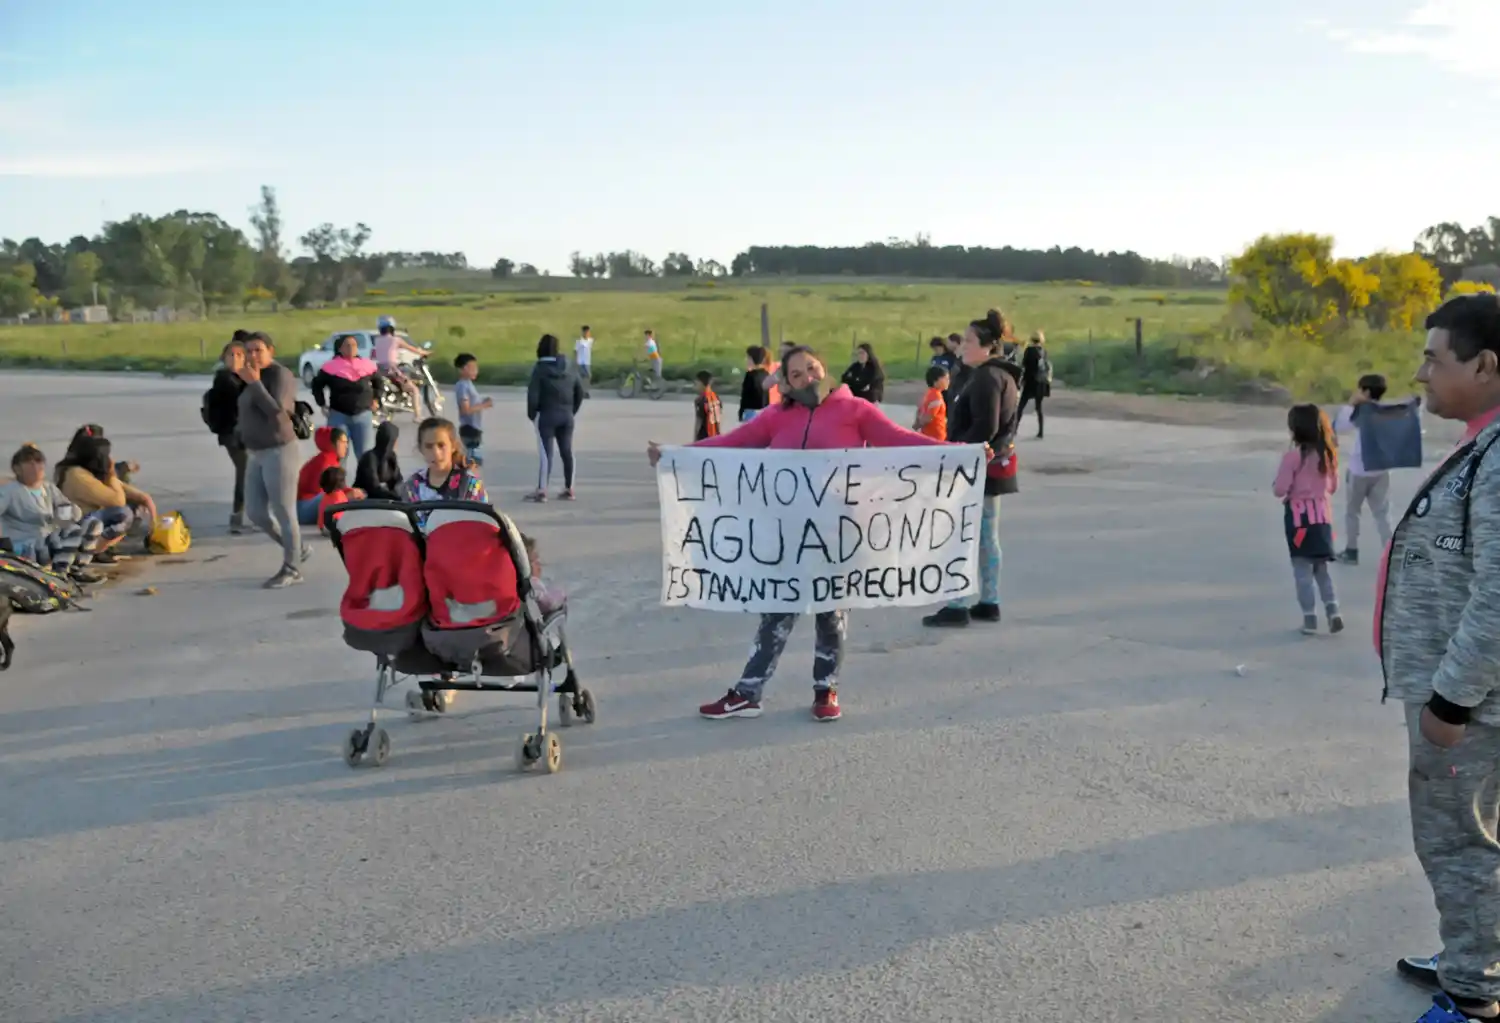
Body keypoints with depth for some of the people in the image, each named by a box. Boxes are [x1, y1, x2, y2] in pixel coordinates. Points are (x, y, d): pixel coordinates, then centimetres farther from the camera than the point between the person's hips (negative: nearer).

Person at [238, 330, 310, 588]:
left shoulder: (281, 375, -13)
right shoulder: (259, 376, 13)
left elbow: (276, 410, -26)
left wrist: (254, 383, -25)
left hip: (279, 452, -9)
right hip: (258, 455, 9)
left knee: (284, 514, -3)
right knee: (255, 513, 9)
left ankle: (291, 569, 7)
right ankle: (299, 549, 25)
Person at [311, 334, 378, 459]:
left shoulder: (367, 365, -1)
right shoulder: (331, 366, -6)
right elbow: (317, 384, 6)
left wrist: (375, 399, 10)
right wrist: (322, 404, 2)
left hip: (363, 415, 1)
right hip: (338, 415, -1)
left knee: (365, 455, 7)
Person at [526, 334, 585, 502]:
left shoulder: (540, 369, -9)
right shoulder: (568, 368, 8)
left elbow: (533, 394, -14)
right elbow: (580, 391, 12)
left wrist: (531, 414, -1)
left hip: (546, 415, -5)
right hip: (566, 416, 5)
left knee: (545, 453, -6)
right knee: (566, 452, 9)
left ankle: (541, 490, -8)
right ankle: (568, 489, 13)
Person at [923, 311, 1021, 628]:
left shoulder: (986, 379, -19)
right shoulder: (1004, 376, 13)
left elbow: (985, 427, -26)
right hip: (995, 464, 10)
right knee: (987, 537, 14)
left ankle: (957, 608, -4)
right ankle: (989, 603, 19)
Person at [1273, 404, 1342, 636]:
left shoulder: (1293, 456, -15)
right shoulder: (1328, 454, 3)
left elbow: (1280, 489, -15)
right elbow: (1333, 486, 13)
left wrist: (1275, 484, 6)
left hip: (1300, 517, -5)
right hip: (1323, 517, 5)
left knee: (1303, 571, 2)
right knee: (1321, 568, 18)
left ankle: (1310, 618, 3)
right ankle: (1333, 611, 8)